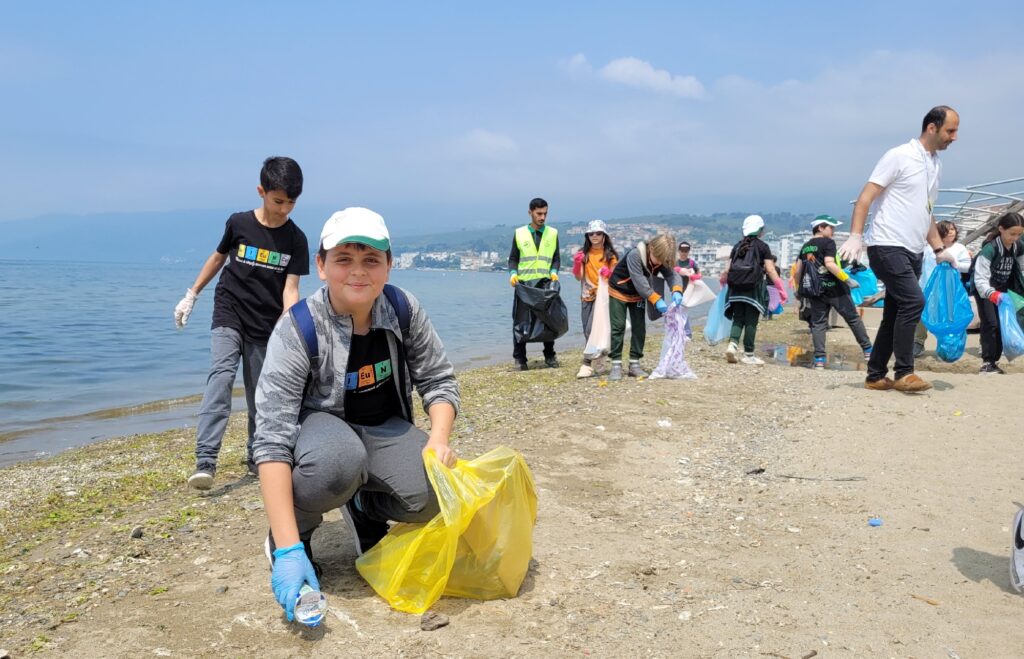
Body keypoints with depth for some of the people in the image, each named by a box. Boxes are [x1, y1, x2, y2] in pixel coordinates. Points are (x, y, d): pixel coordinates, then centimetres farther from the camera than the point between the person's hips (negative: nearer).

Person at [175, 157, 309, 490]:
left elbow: (290, 289, -11)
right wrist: (191, 295, 16)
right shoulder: (238, 223, -5)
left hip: (265, 326, 1)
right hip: (228, 315, -1)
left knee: (259, 395, 7)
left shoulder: (296, 240, -6)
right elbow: (218, 257, 12)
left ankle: (256, 457, 24)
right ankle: (205, 460, -29)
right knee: (221, 374, -21)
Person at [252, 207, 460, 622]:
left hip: (384, 428, 4)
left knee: (435, 490, -25)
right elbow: (273, 440, -31)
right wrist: (288, 550, -38)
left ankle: (365, 510, 10)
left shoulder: (403, 309, -14)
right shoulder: (298, 330, -26)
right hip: (319, 425, -3)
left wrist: (439, 439, -25)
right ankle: (289, 536, -6)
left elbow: (438, 381, -3)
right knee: (339, 460, -39)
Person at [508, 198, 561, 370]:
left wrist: (554, 272, -7)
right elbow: (513, 258, 8)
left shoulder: (553, 233, 9)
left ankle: (550, 356, 18)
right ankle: (519, 358, 6)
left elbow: (556, 258, 11)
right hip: (524, 284, -1)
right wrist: (513, 273, -9)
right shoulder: (520, 233, 5)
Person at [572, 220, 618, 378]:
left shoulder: (610, 255, 0)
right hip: (586, 297, 4)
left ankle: (587, 364, -15)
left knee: (592, 329, -14)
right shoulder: (583, 254, 7)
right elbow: (578, 277, 2)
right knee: (587, 331, 8)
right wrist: (577, 263, -16)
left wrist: (609, 273, -19)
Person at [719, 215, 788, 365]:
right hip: (754, 288, -3)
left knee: (738, 319, 10)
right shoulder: (762, 246, 1)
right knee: (751, 321, 2)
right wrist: (781, 289, 1)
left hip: (736, 288, 4)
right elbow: (770, 270, -4)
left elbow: (727, 269, 10)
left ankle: (732, 344, -12)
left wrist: (722, 280, 29)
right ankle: (748, 354, 6)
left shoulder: (737, 246, 11)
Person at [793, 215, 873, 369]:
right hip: (833, 288, -5)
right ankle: (868, 350, 14)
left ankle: (819, 359, -3)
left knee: (818, 323, 6)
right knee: (853, 318, 8)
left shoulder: (805, 247, 13)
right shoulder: (828, 242, -6)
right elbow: (830, 264, -21)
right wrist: (848, 280, -18)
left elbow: (797, 272, 10)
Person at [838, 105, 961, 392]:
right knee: (913, 301, -19)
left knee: (895, 314, 8)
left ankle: (876, 376, 14)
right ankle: (904, 373, -11)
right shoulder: (899, 156, -7)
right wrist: (856, 235, -24)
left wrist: (939, 249, 18)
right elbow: (866, 196, -12)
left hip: (913, 251, 9)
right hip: (887, 246, -8)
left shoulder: (936, 164, 17)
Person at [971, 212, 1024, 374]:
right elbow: (980, 278, -32)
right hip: (984, 289, -6)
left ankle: (995, 360, 15)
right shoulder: (990, 248, -26)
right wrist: (991, 294, -47)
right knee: (990, 323, -14)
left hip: (1002, 289, 6)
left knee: (1003, 324, 6)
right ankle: (987, 362, -11)